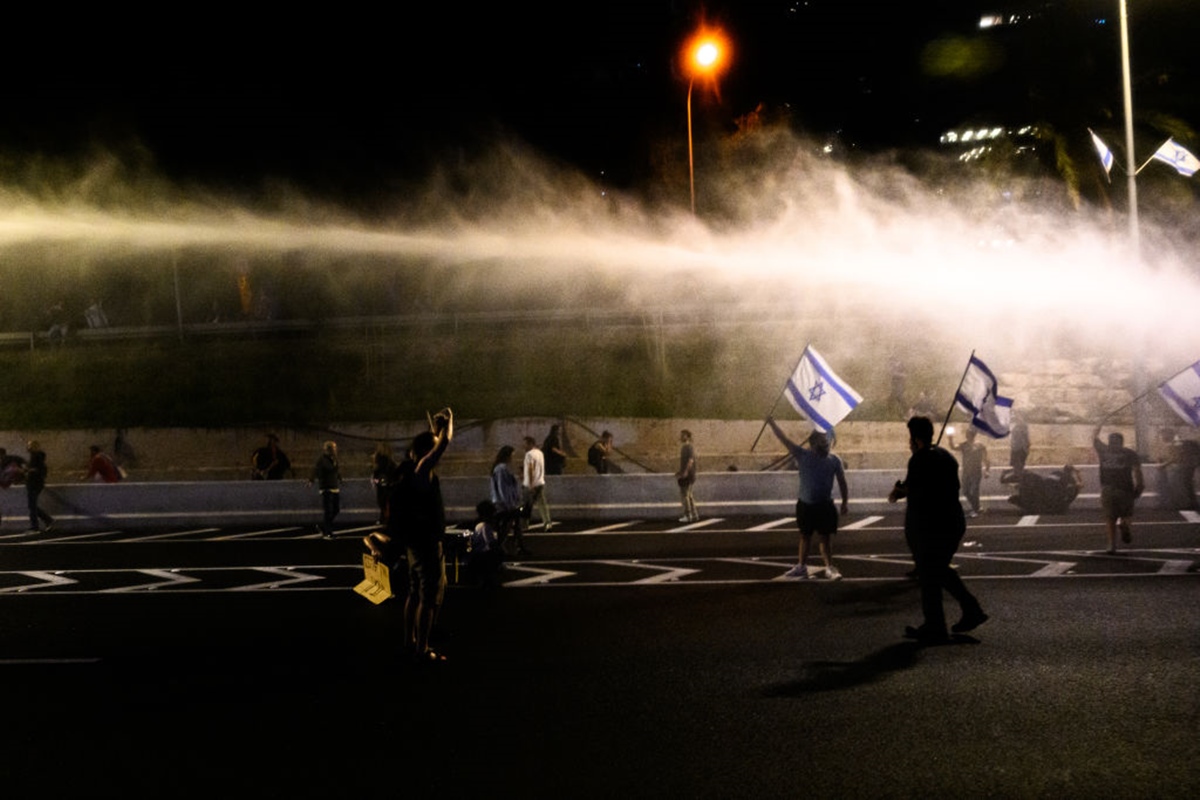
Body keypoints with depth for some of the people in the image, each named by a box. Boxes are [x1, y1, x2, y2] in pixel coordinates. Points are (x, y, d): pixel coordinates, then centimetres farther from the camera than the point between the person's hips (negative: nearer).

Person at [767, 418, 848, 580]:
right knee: (805, 536, 13)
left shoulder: (834, 460, -3)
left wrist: (845, 502, -3)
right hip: (805, 505, 1)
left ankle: (830, 568, 7)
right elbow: (784, 439, -7)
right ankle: (801, 567, 23)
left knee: (825, 537, 1)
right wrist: (771, 422, -9)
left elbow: (842, 483, 3)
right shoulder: (803, 455, -6)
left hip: (825, 506, -1)